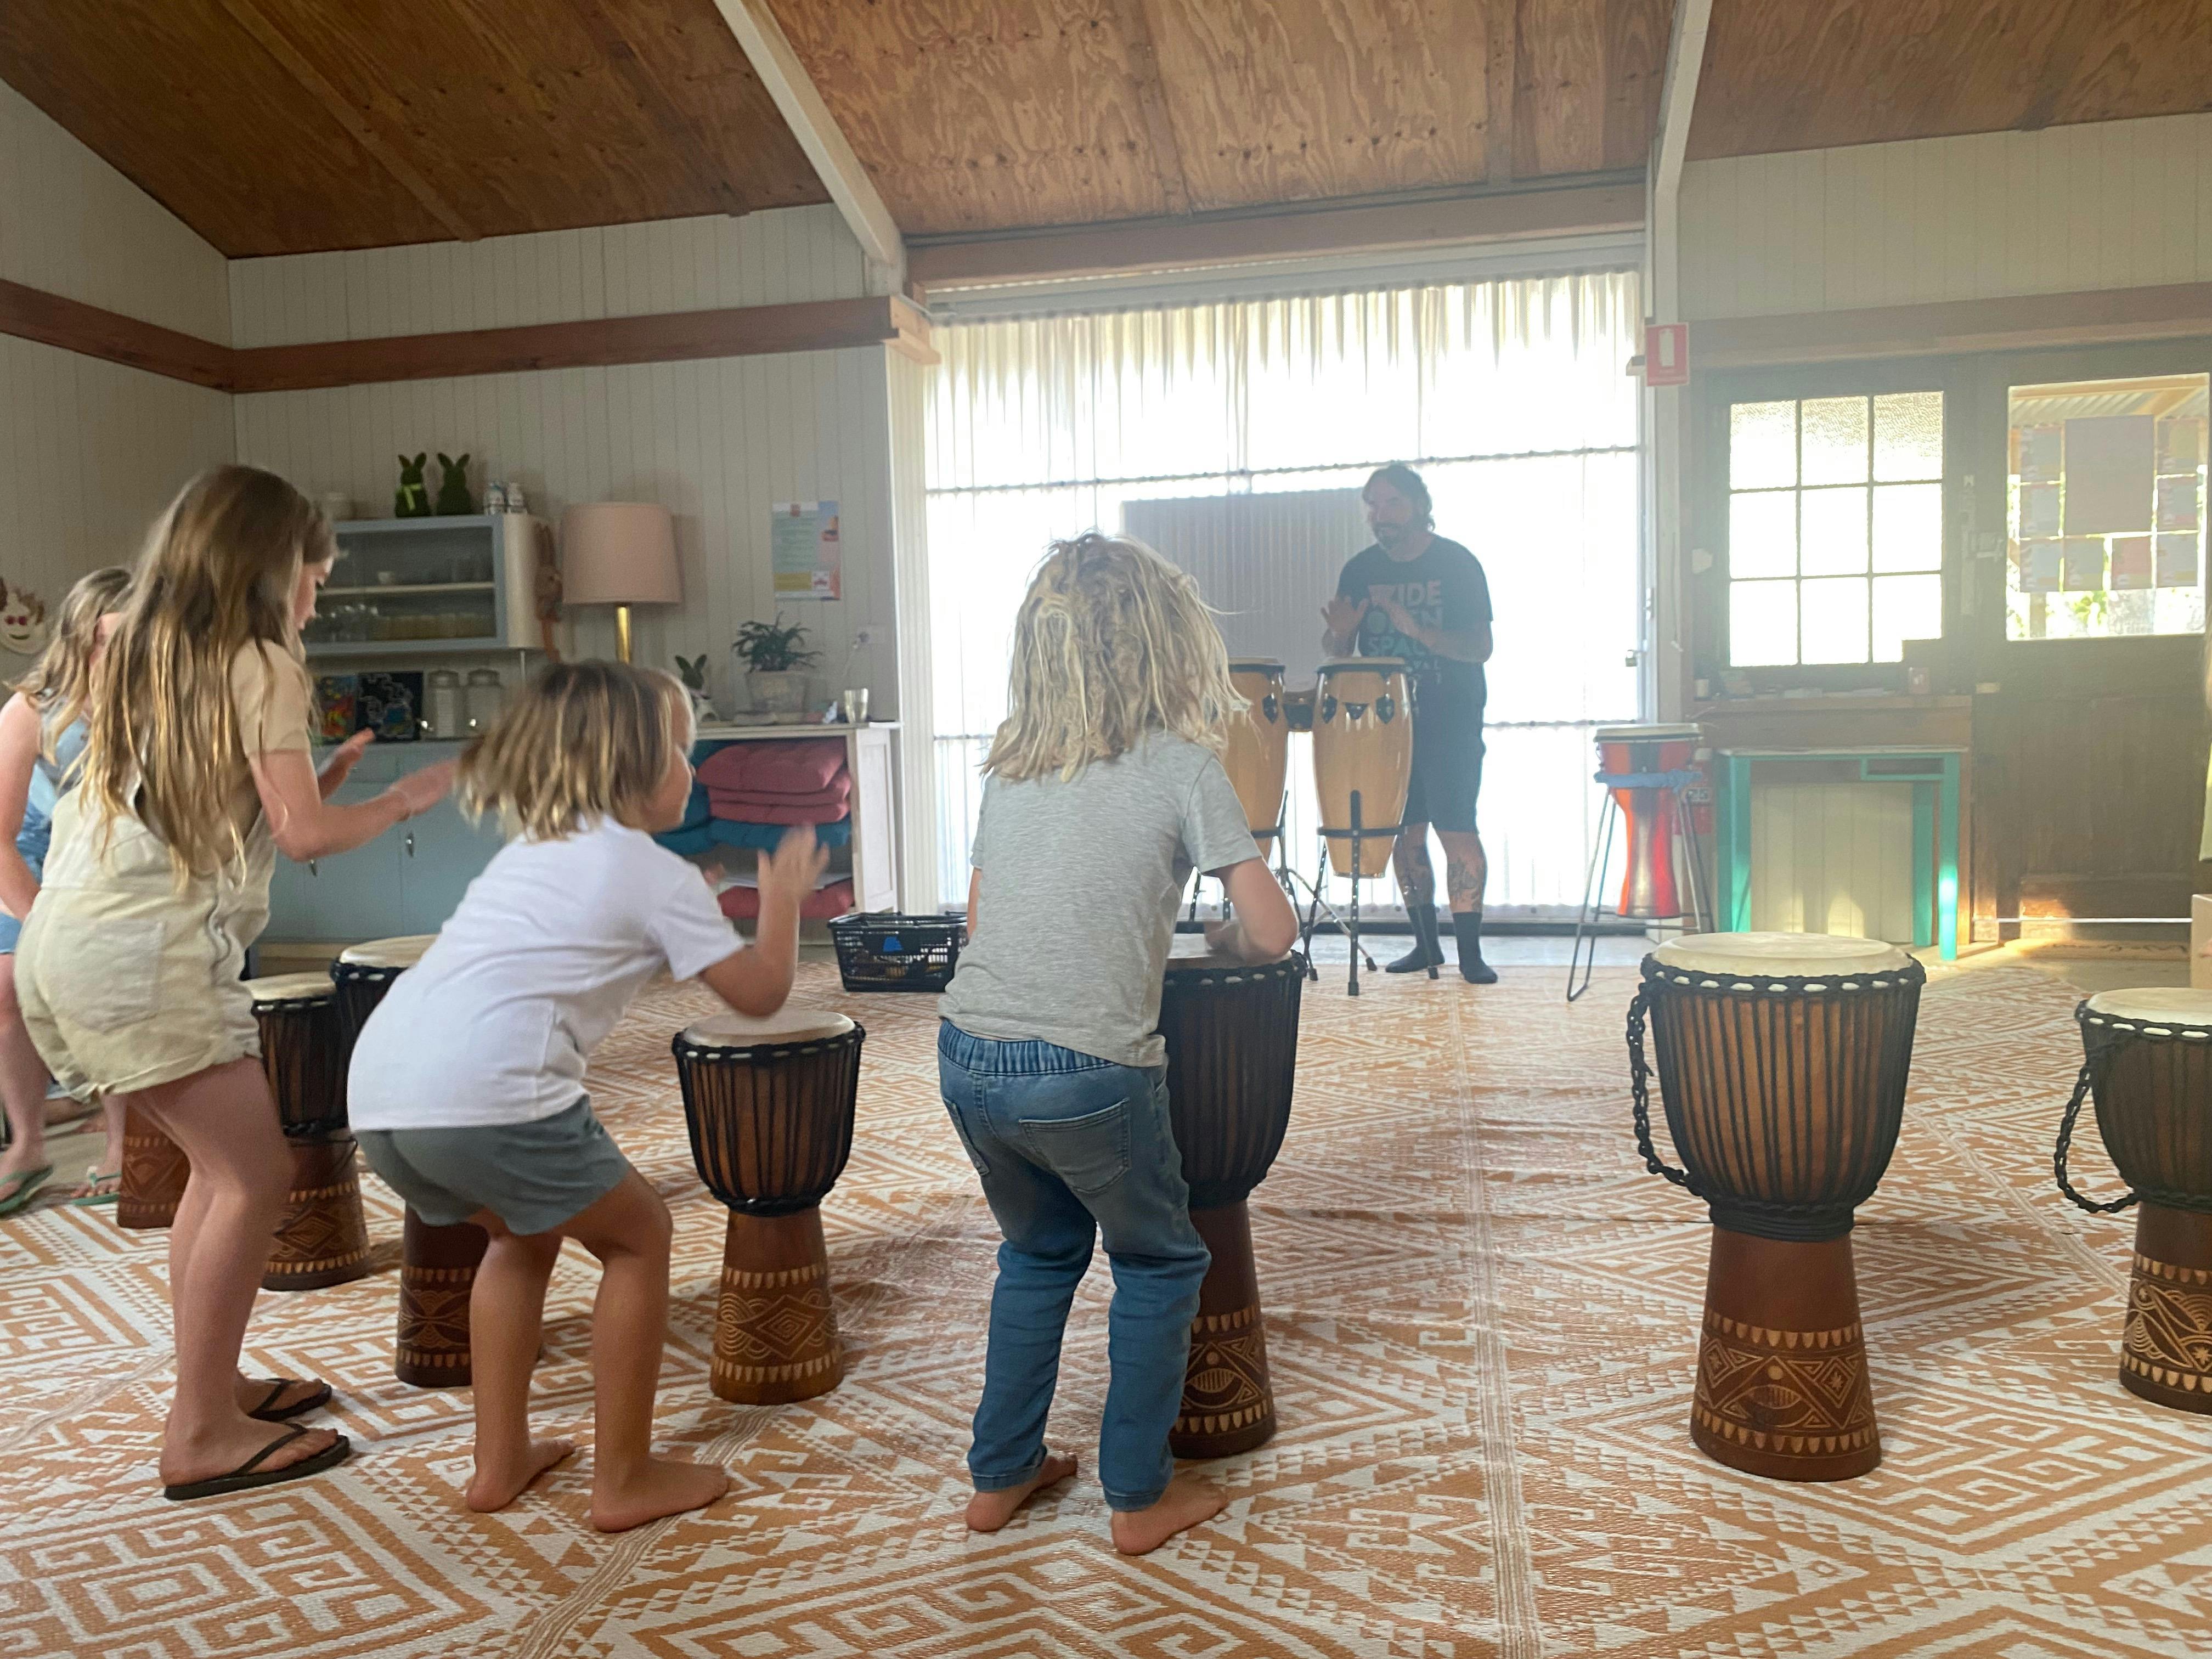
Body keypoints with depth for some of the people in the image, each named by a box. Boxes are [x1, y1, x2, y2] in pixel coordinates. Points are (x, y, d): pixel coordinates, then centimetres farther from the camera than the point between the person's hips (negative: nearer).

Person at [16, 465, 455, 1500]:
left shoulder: (135, 655, 18)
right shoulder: (261, 667, -6)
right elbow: (305, 835, -11)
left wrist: (316, 782, 19)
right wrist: (407, 799, 4)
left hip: (69, 942, 9)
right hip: (145, 955, -9)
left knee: (222, 1164, 16)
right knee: (257, 1175, -4)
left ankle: (211, 1386, 24)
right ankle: (201, 1436, 1)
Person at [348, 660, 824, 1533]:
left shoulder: (528, 850, 26)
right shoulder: (657, 874, 4)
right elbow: (761, 991, 7)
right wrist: (784, 898, 24)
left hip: (377, 1088, 8)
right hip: (486, 1094, -8)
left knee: (524, 1239, 30)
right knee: (638, 1236, 12)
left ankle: (500, 1461, 33)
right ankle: (625, 1479, 18)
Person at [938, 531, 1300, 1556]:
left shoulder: (1010, 764, 12)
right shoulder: (1181, 763, -3)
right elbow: (1271, 931, -4)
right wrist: (1219, 937, 18)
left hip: (968, 1056, 6)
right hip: (1086, 1071, -5)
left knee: (1039, 1250, 28)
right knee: (1156, 1262, 19)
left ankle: (1000, 1477, 36)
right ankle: (1140, 1497, 26)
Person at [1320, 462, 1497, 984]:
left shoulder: (1458, 564, -5)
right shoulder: (1361, 570, 7)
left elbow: (1481, 647, -12)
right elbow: (1336, 651, 10)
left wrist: (1417, 630, -27)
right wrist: (1339, 633, -15)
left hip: (1451, 721, -4)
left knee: (1455, 827, -11)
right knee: (1405, 830, 6)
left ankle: (1470, 950, -6)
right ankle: (1425, 943, 17)